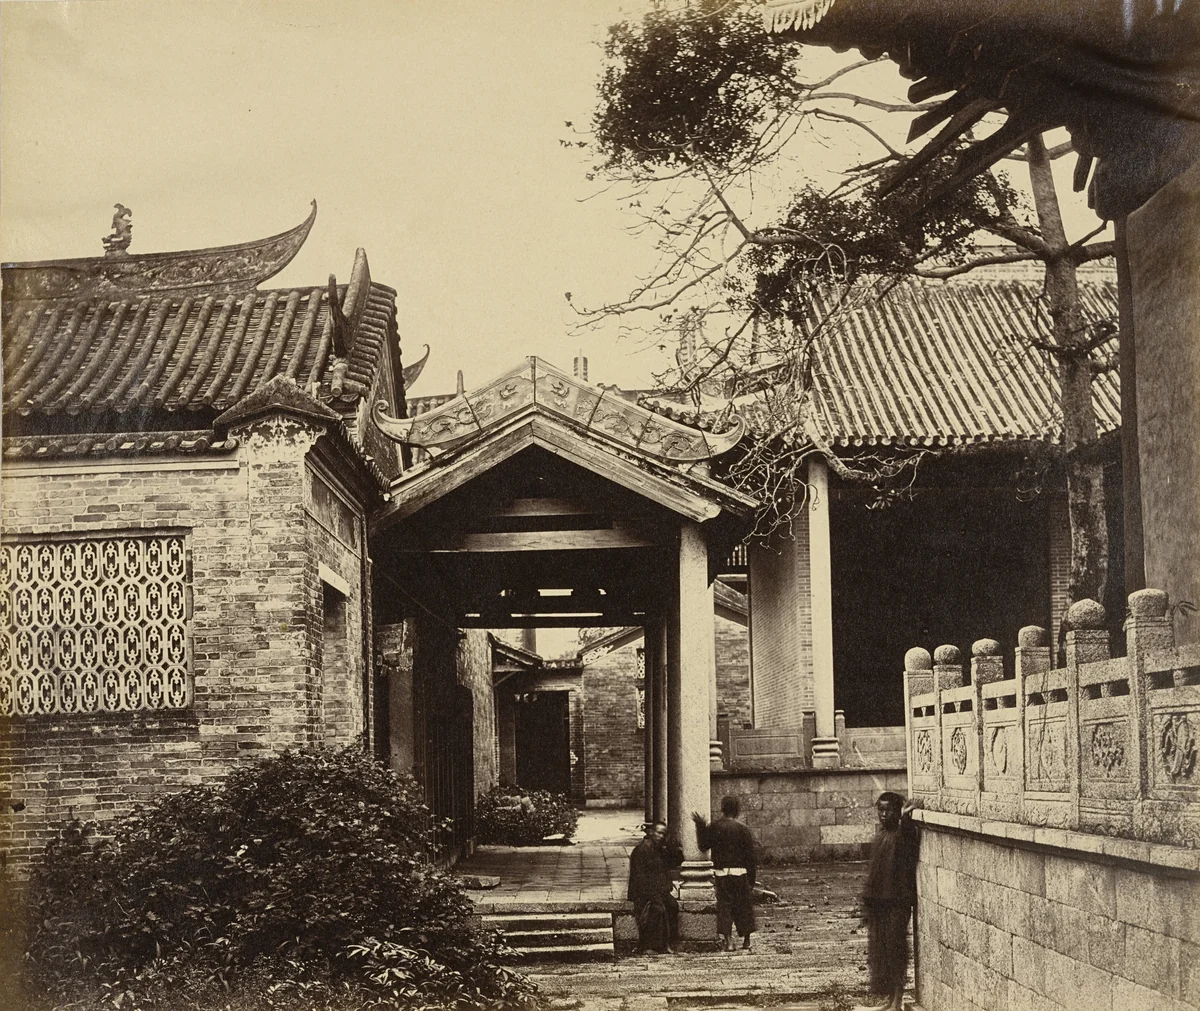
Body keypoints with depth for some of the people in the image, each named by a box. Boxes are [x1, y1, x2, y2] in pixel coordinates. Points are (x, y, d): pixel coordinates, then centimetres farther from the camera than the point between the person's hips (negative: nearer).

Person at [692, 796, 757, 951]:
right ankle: (746, 941, 20)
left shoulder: (714, 827, -3)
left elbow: (703, 845, 10)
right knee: (744, 906, 12)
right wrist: (752, 879, 3)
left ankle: (728, 941, -3)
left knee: (724, 905, 5)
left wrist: (700, 826, 17)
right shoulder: (744, 829, -4)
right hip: (740, 873, 0)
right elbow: (751, 856, -4)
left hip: (721, 873, 0)